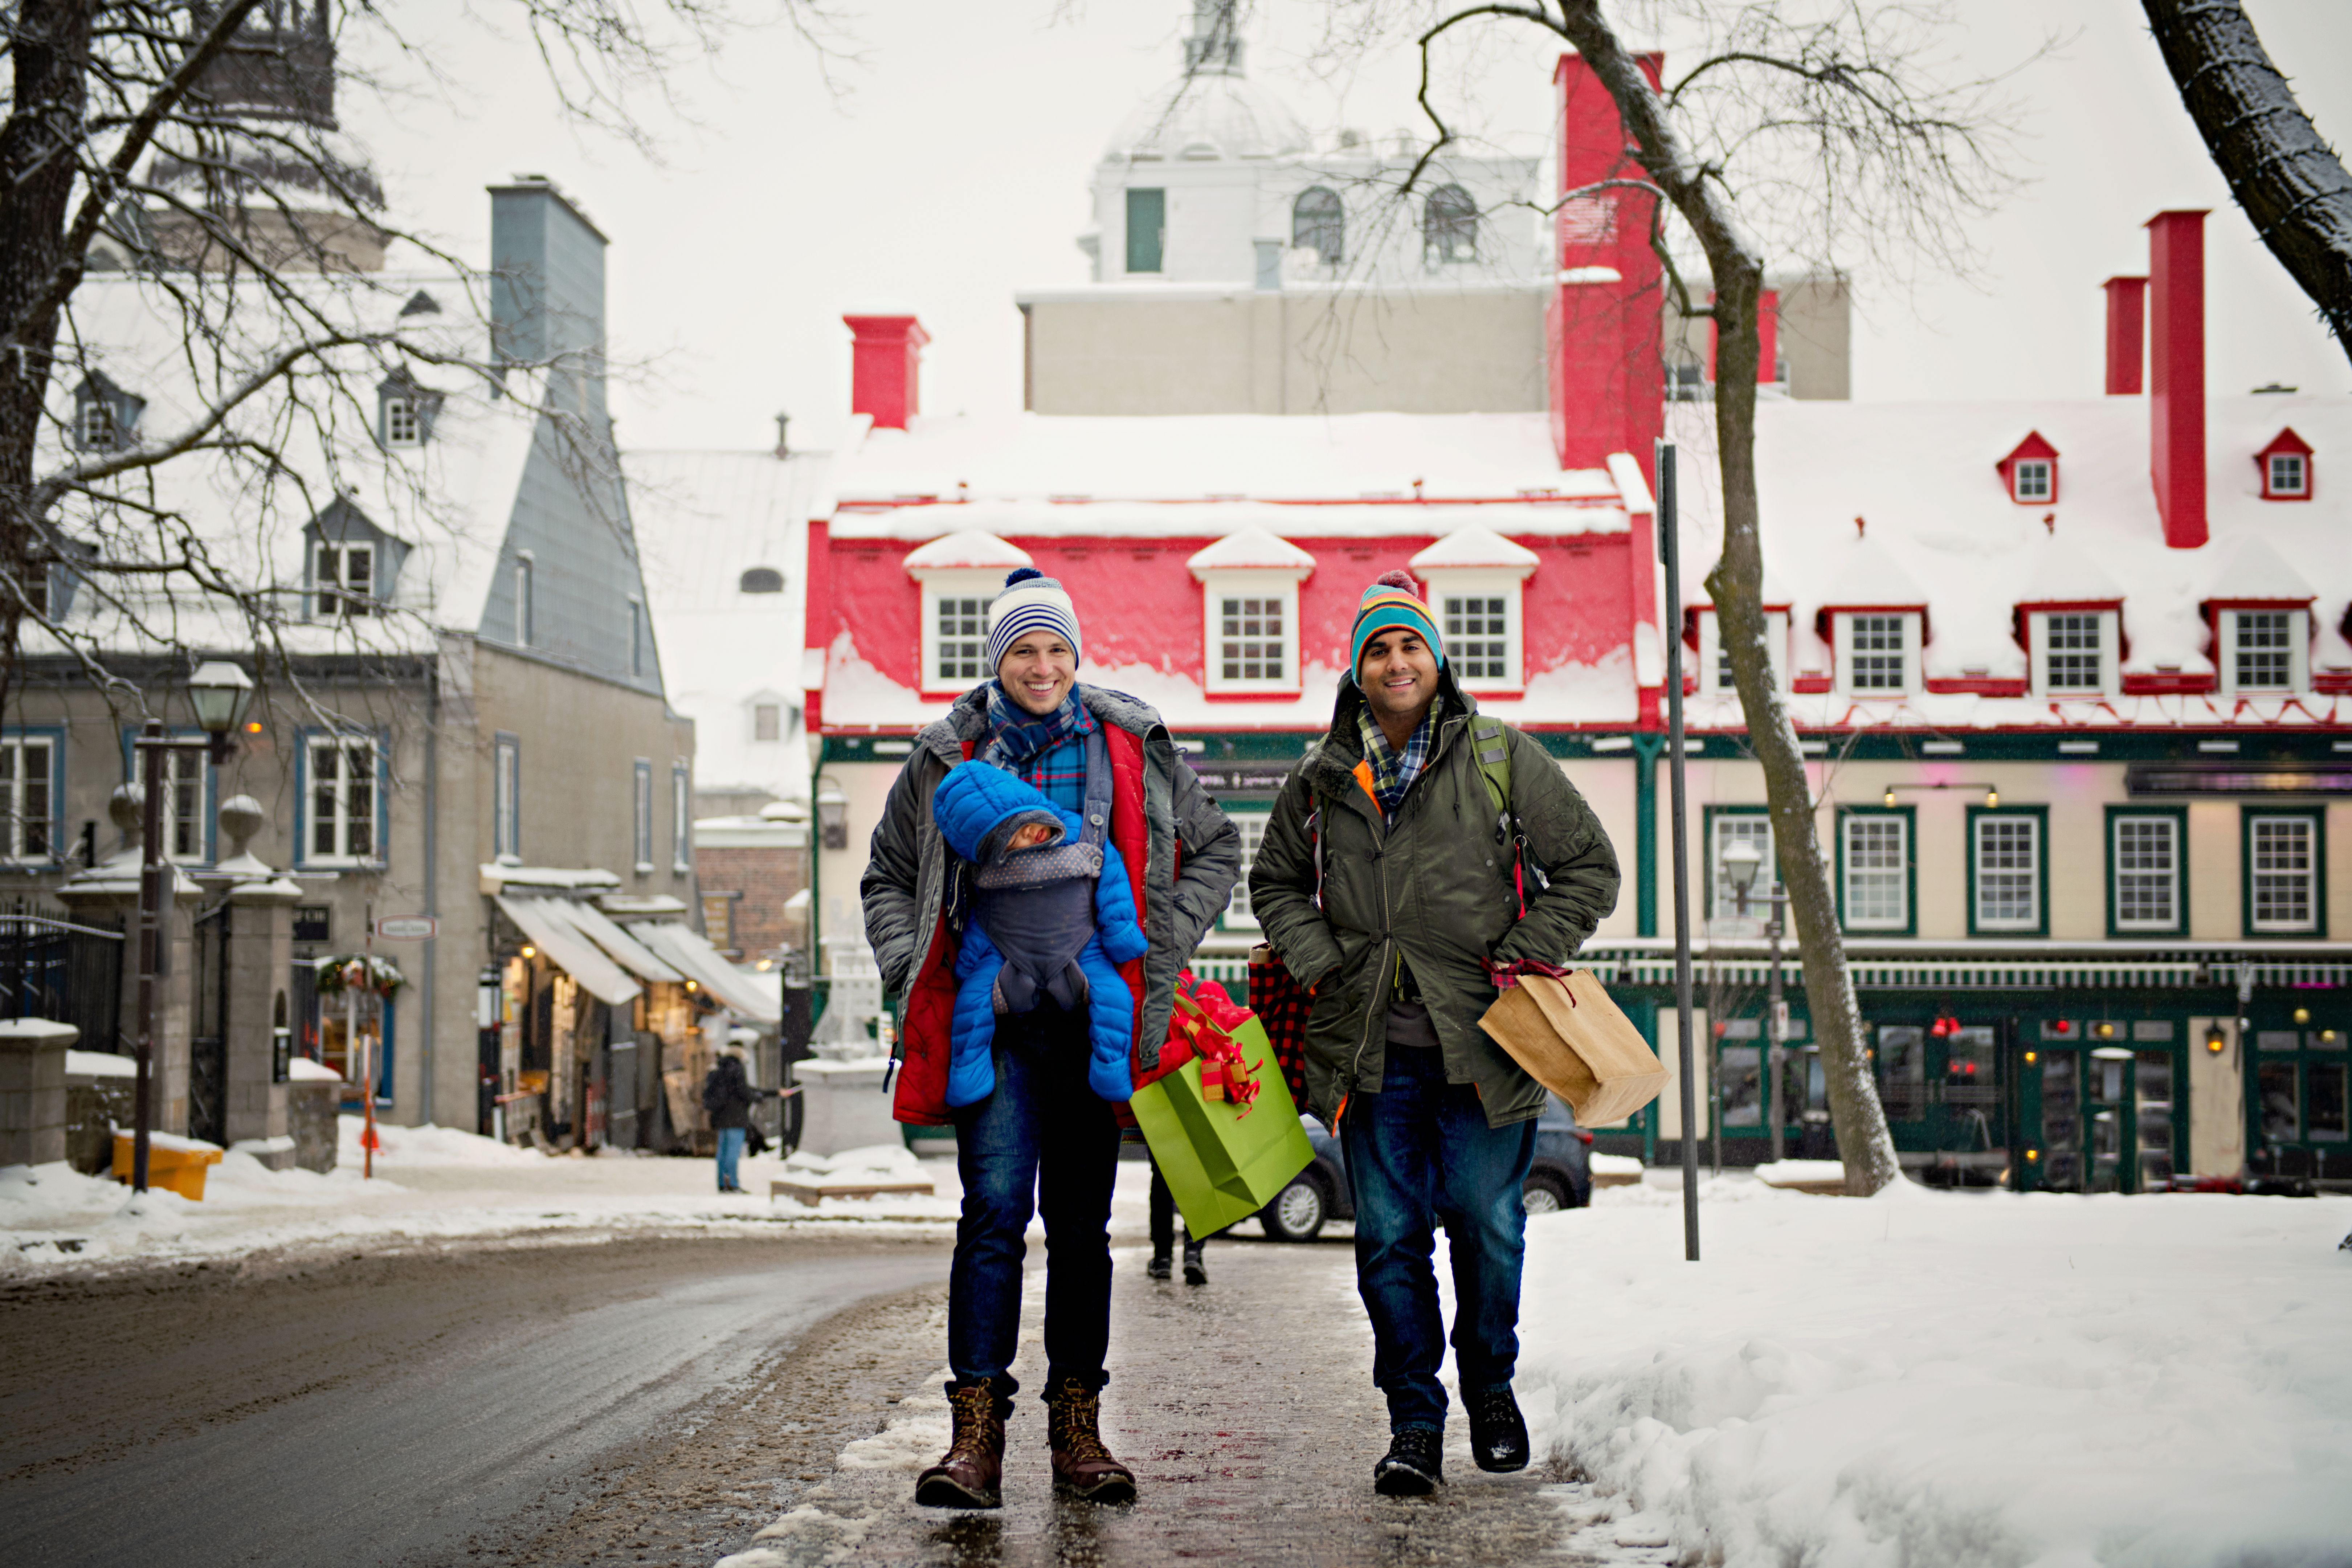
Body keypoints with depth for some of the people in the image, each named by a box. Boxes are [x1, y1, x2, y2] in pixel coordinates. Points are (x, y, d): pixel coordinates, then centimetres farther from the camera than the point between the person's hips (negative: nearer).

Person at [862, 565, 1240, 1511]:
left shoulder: (1132, 749, 8)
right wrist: (912, 970, 3)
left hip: (1098, 1016, 1)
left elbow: (1215, 849, 18)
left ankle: (1076, 1432, 13)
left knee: (1082, 1224, 6)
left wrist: (1164, 946, 6)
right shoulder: (949, 758, 8)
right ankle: (976, 1434, -12)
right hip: (994, 1017, -1)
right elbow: (887, 878, 18)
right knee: (995, 1212, -13)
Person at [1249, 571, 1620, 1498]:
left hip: (1482, 1044, -1)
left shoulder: (1503, 759, 1)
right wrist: (1316, 959, 5)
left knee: (1488, 1229, 6)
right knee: (1390, 1237, 1)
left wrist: (1526, 954, -4)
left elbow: (1589, 868, 5)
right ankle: (1414, 1424, 10)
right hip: (1371, 1049, 2)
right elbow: (1276, 882, 22)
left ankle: (1492, 1387, 29)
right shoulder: (1321, 780, 8)